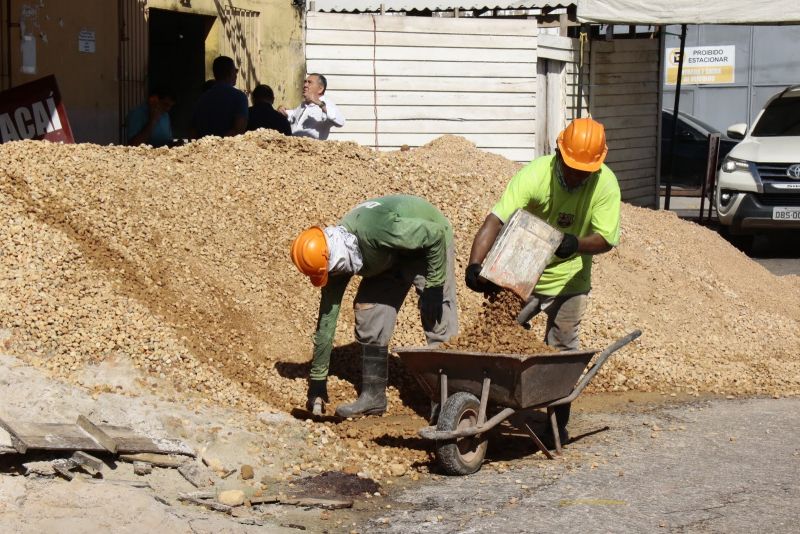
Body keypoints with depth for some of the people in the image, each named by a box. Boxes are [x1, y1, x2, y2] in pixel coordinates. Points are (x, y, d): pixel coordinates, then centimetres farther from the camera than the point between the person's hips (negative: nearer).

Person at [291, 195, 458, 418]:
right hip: (390, 257, 6)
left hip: (428, 242, -6)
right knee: (368, 313, -4)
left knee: (438, 321, -15)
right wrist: (317, 379, -7)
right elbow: (326, 320, -11)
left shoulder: (375, 231, -41)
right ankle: (373, 395, 4)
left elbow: (435, 233, -31)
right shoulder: (336, 258, -18)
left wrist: (434, 286, -28)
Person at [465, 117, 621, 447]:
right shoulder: (534, 175, -24)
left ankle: (557, 425, 17)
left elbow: (606, 238, -14)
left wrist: (577, 244, -37)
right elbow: (495, 220, -33)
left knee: (561, 352, 5)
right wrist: (475, 264, -48)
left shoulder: (605, 184, -17)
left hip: (568, 281, 1)